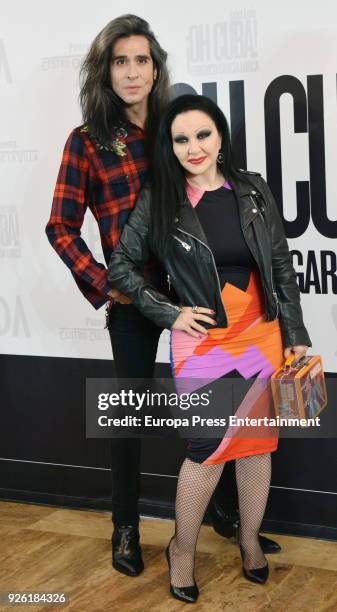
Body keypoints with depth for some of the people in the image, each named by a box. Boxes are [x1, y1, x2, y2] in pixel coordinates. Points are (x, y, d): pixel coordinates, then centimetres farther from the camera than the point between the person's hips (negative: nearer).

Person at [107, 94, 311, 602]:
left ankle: (249, 539, 31)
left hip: (263, 336, 3)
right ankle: (183, 548, 20)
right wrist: (169, 312, -6)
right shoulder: (158, 200, -4)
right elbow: (121, 266, 2)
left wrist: (296, 336, 3)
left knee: (257, 442, 11)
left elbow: (282, 266, 6)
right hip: (203, 342, -3)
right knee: (209, 449, -3)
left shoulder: (253, 190, 2)